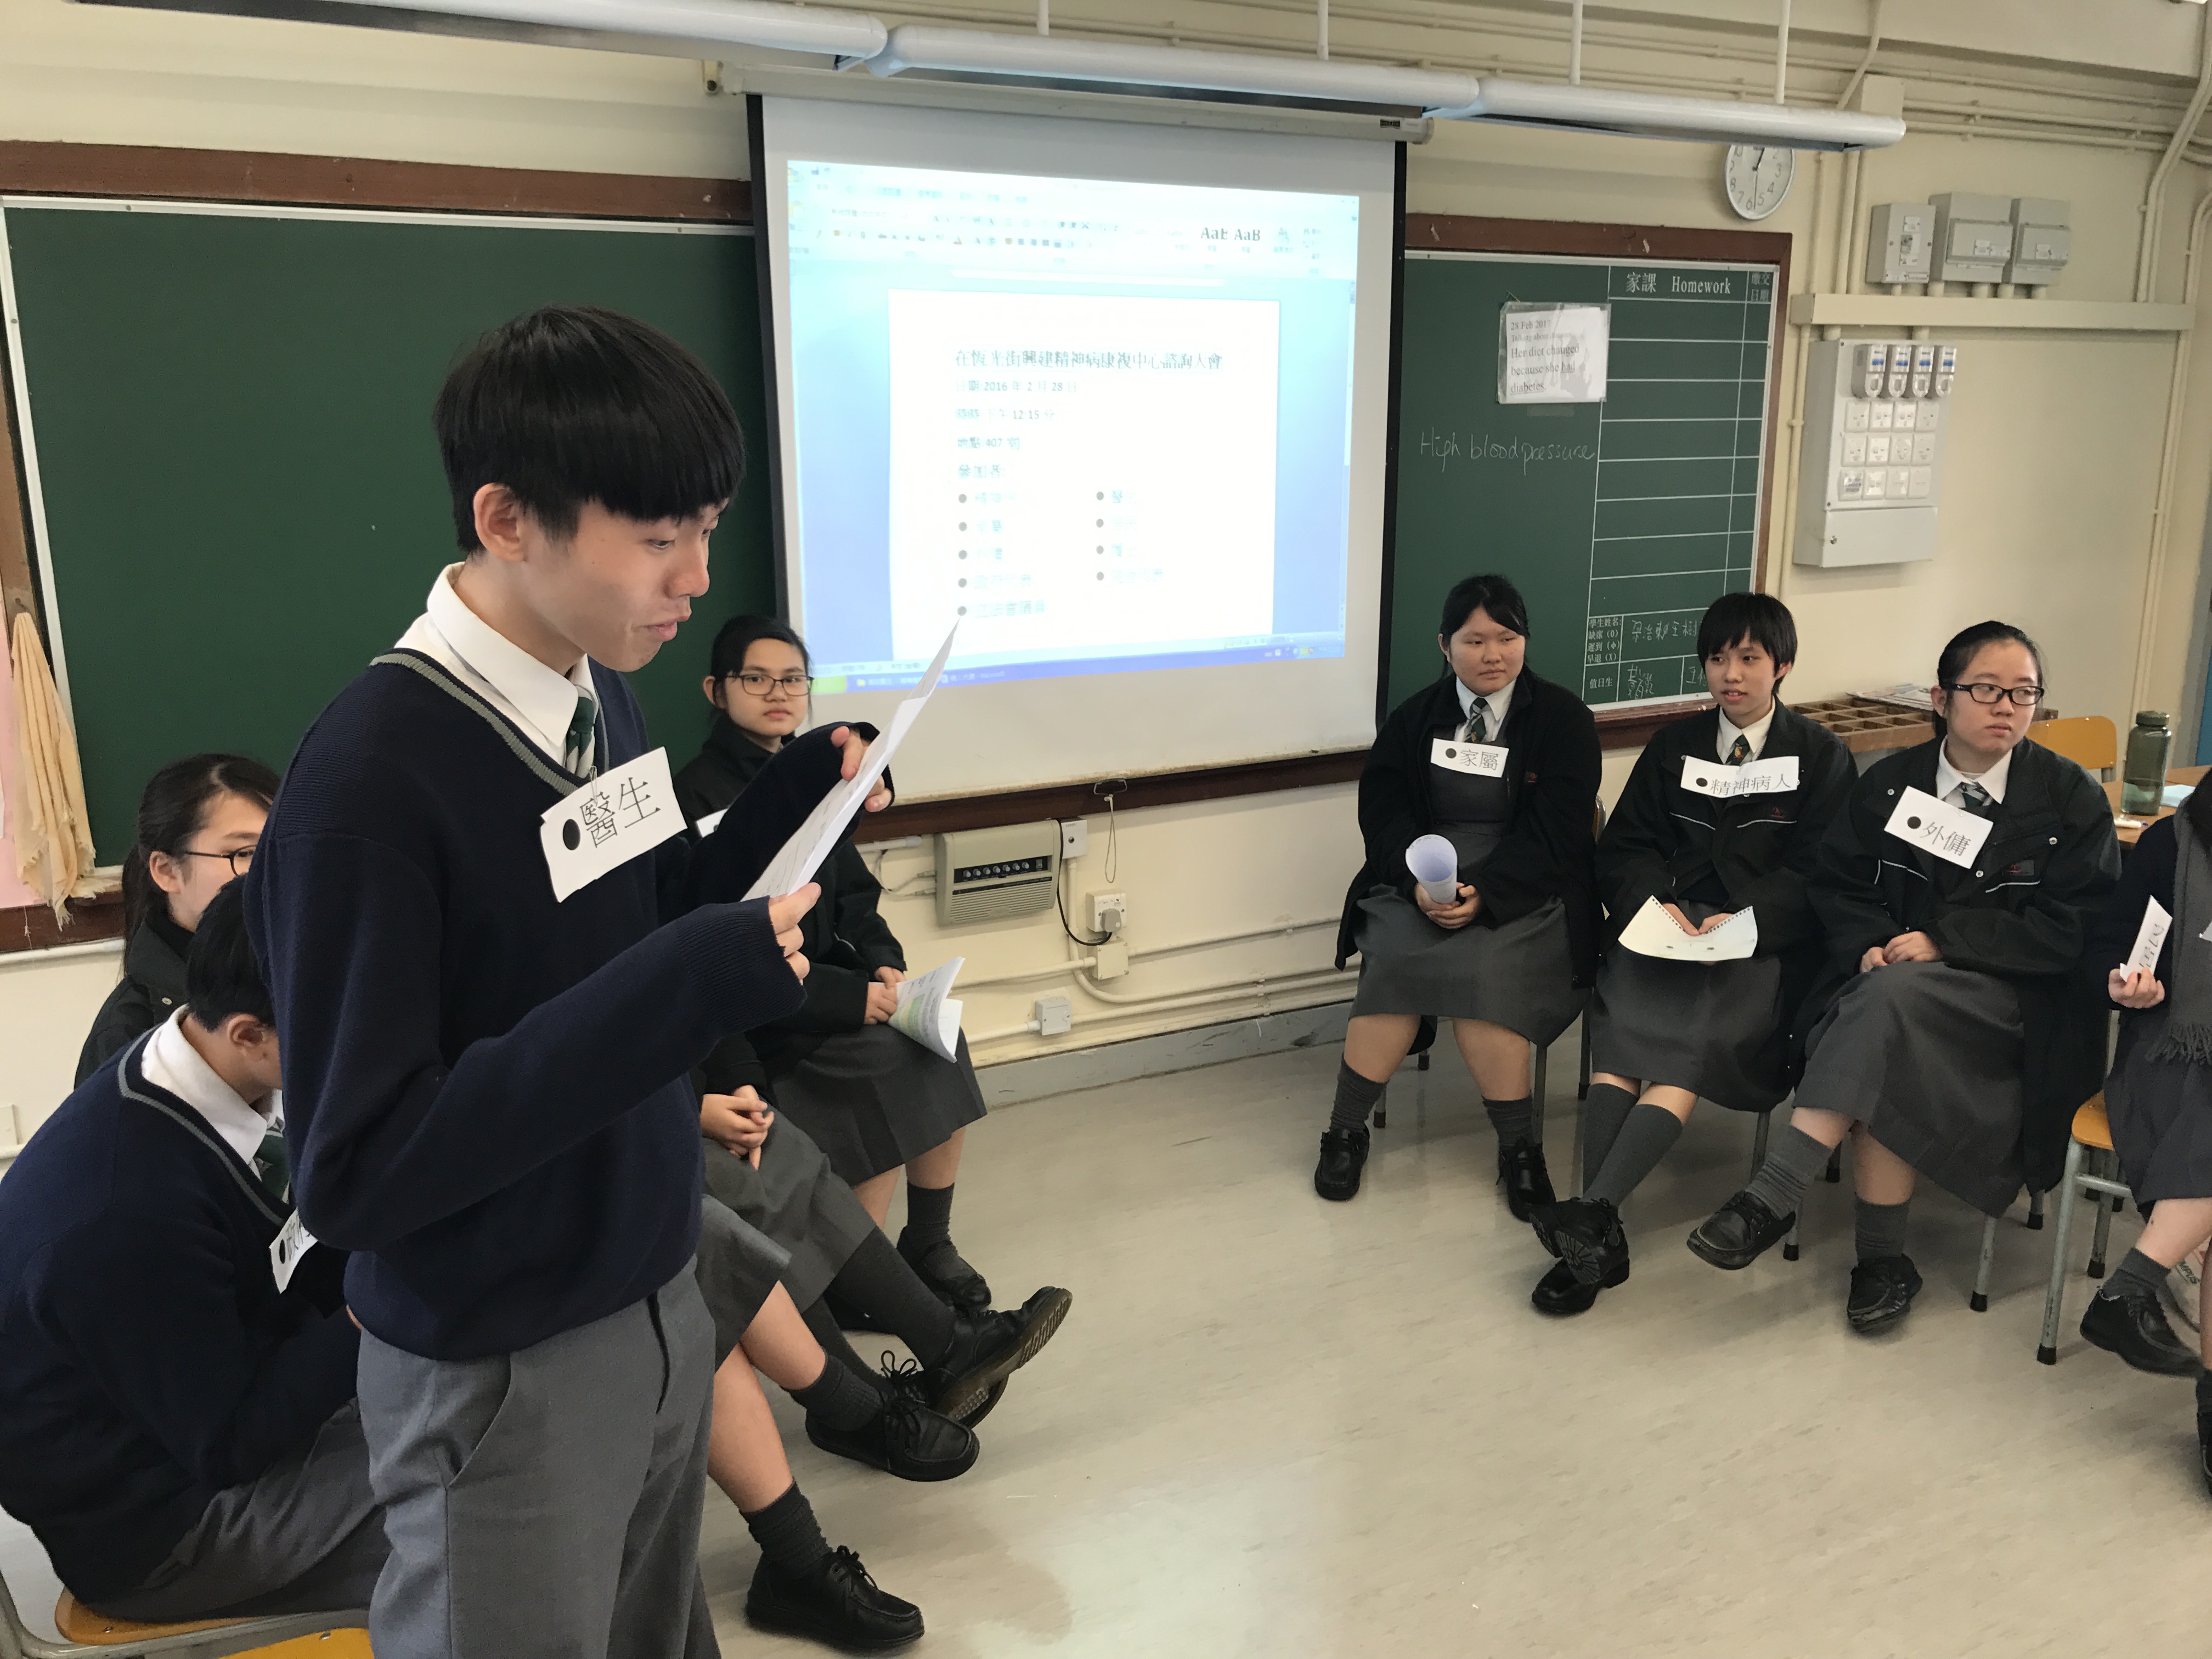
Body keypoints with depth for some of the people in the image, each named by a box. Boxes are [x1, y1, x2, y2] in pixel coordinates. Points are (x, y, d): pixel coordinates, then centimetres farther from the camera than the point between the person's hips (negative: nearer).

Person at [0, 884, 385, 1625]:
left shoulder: (185, 1081, -8)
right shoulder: (129, 1206, -34)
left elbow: (272, 1297, 3)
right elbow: (232, 1445, -22)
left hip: (223, 1399, 8)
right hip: (156, 1527, -8)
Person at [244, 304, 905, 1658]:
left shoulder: (603, 699, 0)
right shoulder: (369, 779, -23)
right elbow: (354, 1170, -23)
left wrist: (783, 819, -5)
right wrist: (688, 988, -30)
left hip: (663, 1298, 7)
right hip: (498, 1376, -6)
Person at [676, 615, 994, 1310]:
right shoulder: (699, 795, -14)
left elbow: (854, 895, 13)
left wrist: (883, 963, -9)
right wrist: (851, 998, -23)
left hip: (826, 973, 7)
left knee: (939, 1049, -13)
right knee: (891, 1065, -22)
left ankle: (929, 1245, 5)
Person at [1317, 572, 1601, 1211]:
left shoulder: (1563, 717, 3)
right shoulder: (1415, 717, 12)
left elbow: (1556, 831, -7)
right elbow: (1383, 810, 3)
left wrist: (1483, 892, -22)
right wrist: (1419, 881, -18)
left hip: (1526, 888, -2)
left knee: (1477, 965, -32)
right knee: (1400, 956, -28)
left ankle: (1520, 1147, -16)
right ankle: (1346, 1129, -14)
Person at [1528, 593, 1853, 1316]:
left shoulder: (1821, 756, 12)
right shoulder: (1673, 746, 21)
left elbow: (1815, 873, 2)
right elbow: (1622, 849, 15)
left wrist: (1741, 919, -16)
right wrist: (1654, 902, -7)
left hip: (1761, 941, -2)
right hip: (1664, 928, 2)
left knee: (1693, 1043, -31)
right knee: (1620, 1028, -28)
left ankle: (1591, 1213, -44)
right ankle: (1599, 1238, -36)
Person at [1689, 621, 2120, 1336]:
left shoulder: (2070, 797, 0)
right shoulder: (1890, 783, 8)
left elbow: (2075, 929, -6)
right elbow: (1835, 882, 12)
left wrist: (1945, 940, -15)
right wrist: (1870, 943, -10)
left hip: (2018, 1001, -3)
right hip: (1892, 980, 3)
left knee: (1891, 997, -35)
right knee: (1887, 1068, -33)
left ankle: (1773, 1196, -34)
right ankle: (1882, 1258, -22)